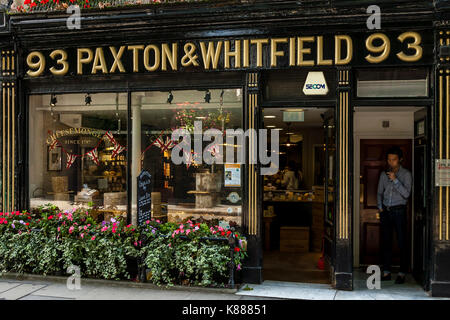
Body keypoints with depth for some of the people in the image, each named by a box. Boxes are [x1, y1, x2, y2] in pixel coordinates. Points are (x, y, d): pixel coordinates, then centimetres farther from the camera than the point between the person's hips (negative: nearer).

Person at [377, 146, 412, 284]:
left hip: (399, 211, -4)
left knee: (401, 243, -3)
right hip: (385, 211, 4)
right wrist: (380, 207, 5)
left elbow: (406, 194, -11)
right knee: (386, 242, 5)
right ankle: (386, 272, 11)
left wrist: (395, 180, -19)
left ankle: (402, 273, 3)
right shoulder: (384, 174, 12)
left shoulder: (406, 174, -1)